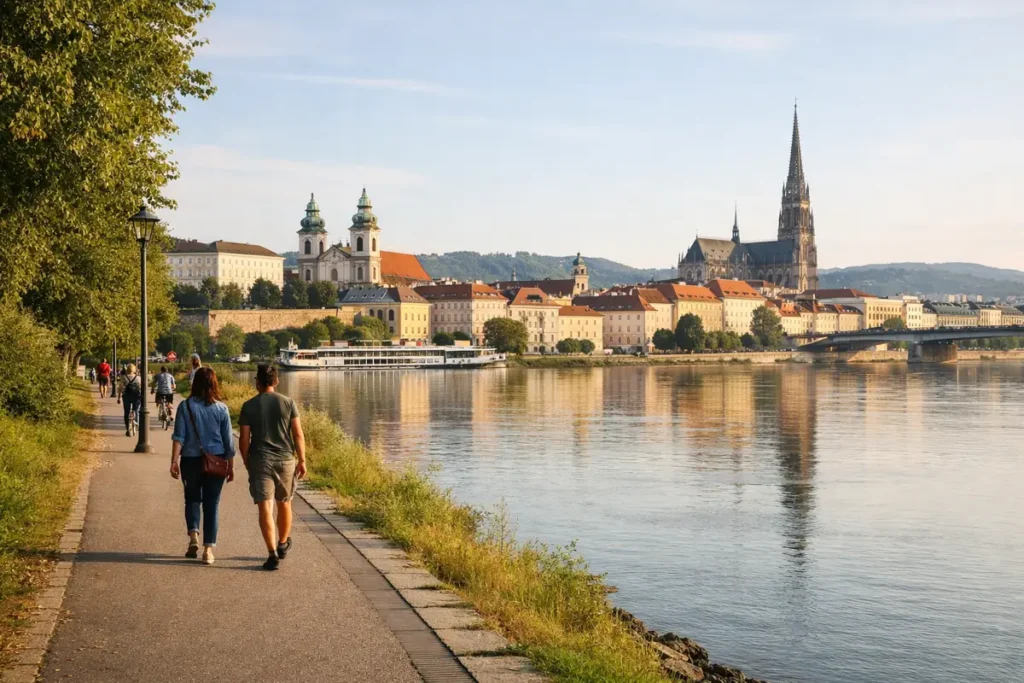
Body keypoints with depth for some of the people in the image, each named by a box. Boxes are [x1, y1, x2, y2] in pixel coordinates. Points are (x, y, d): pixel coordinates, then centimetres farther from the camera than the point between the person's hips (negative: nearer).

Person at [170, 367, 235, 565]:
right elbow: (228, 441, 1)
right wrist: (231, 466, 10)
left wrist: (174, 461, -6)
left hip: (191, 460, 0)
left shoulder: (185, 406, -5)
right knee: (211, 504, 7)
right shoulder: (221, 409, -3)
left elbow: (178, 437, -9)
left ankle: (193, 534, -2)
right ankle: (208, 549, 5)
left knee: (192, 498, 20)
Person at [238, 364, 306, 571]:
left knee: (265, 508, -3)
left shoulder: (249, 406, -3)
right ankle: (283, 544, 37)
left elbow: (244, 439, -3)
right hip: (286, 460, 2)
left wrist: (246, 462, 11)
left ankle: (272, 553, -12)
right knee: (284, 504, 20)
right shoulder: (288, 403, -1)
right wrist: (302, 460, 4)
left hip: (260, 460, -2)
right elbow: (298, 434, -3)